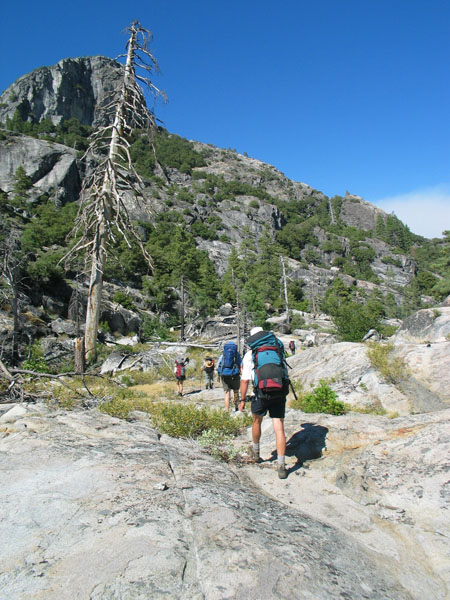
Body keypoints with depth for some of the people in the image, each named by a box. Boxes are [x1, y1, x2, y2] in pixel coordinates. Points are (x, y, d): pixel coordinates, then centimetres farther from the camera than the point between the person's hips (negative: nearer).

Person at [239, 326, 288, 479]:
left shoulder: (249, 355, 4)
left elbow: (245, 380, 0)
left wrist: (242, 400, 8)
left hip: (261, 393, -2)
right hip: (279, 393, 2)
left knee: (256, 422, 23)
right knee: (279, 428, 3)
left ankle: (255, 452, 42)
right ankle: (281, 466, 1)